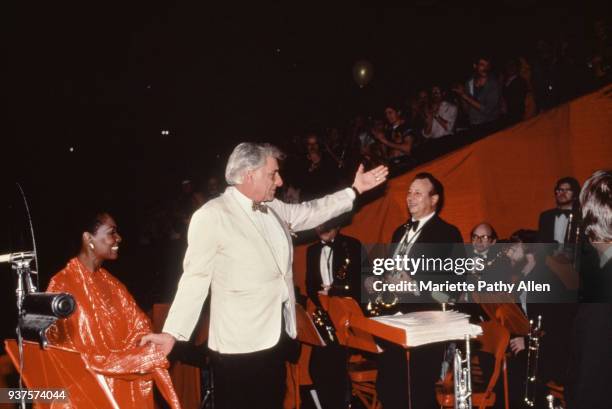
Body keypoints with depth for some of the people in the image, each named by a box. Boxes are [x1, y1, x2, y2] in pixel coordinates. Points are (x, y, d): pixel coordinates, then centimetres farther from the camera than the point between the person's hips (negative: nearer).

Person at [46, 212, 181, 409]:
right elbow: (82, 360, -18)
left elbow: (139, 327, 3)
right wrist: (152, 354, -20)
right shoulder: (62, 286, -14)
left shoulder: (110, 282, 10)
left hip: (127, 388, 6)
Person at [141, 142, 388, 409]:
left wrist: (354, 190, 19)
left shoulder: (274, 208, 7)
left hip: (278, 335, 7)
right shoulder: (211, 216, -14)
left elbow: (309, 213, 21)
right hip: (240, 342, -7)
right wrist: (173, 332, -16)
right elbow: (196, 277, -13)